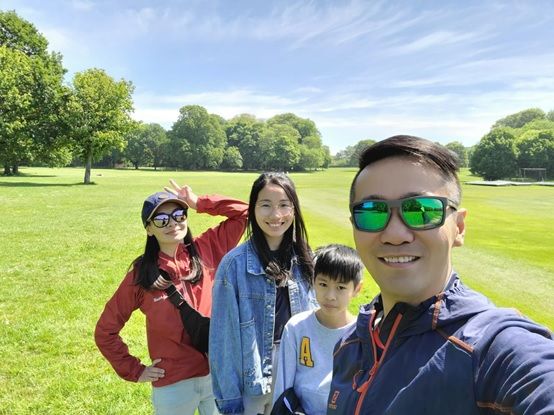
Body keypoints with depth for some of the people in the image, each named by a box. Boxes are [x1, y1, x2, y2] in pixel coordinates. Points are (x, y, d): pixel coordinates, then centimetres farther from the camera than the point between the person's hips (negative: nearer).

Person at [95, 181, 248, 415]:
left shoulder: (206, 250, -6)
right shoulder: (140, 276, -10)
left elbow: (243, 212, -8)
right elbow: (105, 331, 0)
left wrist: (198, 203, -11)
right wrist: (134, 371, -2)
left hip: (220, 375, 2)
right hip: (173, 384, -1)